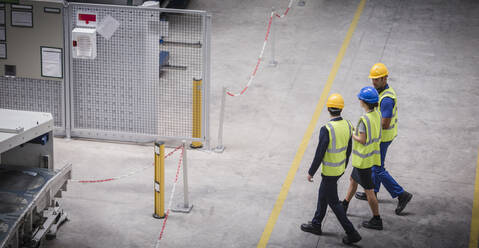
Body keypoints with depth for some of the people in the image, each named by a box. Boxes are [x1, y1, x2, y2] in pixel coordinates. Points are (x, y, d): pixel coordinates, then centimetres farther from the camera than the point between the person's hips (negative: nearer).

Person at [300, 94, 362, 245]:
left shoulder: (326, 129, -27)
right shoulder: (347, 125, -5)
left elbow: (319, 154, -22)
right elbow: (348, 149, 7)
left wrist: (311, 172, -10)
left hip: (329, 172, -8)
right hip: (340, 168, 8)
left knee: (333, 202, 5)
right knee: (322, 195, 23)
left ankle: (352, 233, 7)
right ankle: (316, 225, 38)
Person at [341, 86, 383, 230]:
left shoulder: (364, 120, -28)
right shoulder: (377, 114, -2)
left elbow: (362, 140, -23)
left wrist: (351, 134, -8)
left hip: (363, 159, -9)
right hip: (372, 156, 9)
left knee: (368, 190, 3)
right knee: (353, 180, 27)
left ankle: (377, 220, 11)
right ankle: (344, 206, 45)